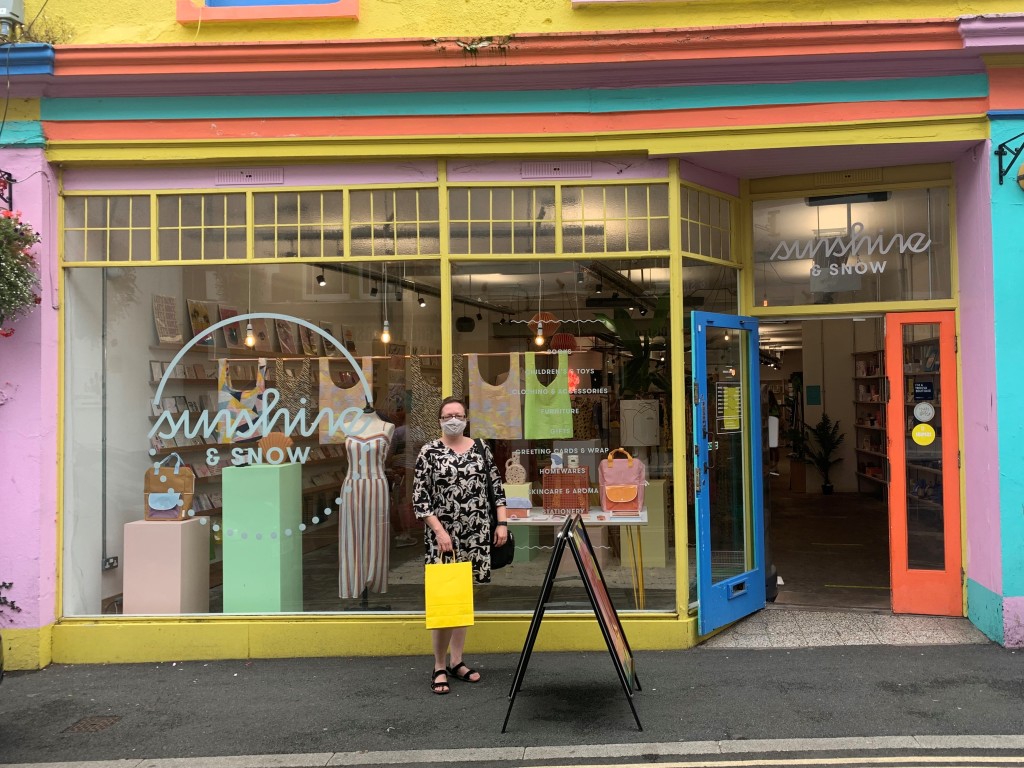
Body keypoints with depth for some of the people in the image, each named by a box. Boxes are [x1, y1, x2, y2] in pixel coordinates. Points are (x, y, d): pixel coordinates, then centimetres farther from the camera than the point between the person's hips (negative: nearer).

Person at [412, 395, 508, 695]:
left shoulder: (480, 448, 6)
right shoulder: (429, 452, -4)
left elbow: (497, 487, 11)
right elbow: (419, 499, -6)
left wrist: (502, 523, 3)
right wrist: (440, 531, -13)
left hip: (475, 534, 4)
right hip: (443, 534, -4)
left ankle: (456, 661, 21)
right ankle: (439, 667, 6)